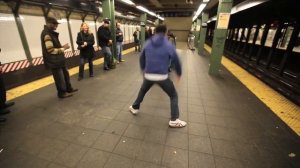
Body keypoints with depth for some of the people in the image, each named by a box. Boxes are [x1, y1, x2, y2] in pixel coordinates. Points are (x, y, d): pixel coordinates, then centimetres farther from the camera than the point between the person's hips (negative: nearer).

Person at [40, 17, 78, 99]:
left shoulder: (51, 33, 13)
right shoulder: (47, 34, -19)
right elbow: (51, 50, -23)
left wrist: (62, 47, 6)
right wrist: (63, 48, -15)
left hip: (59, 60, 10)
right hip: (54, 61, -10)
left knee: (65, 74, 20)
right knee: (59, 78, 1)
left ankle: (69, 89, 34)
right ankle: (62, 93, 17)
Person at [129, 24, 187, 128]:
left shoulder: (147, 44, 6)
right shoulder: (169, 45, -3)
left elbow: (141, 59, 16)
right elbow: (176, 61, 4)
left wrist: (143, 70, 35)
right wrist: (179, 74, 21)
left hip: (148, 76, 3)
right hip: (162, 77, -3)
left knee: (142, 91, 32)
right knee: (174, 96, 15)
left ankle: (135, 108, 46)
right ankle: (174, 120, 15)